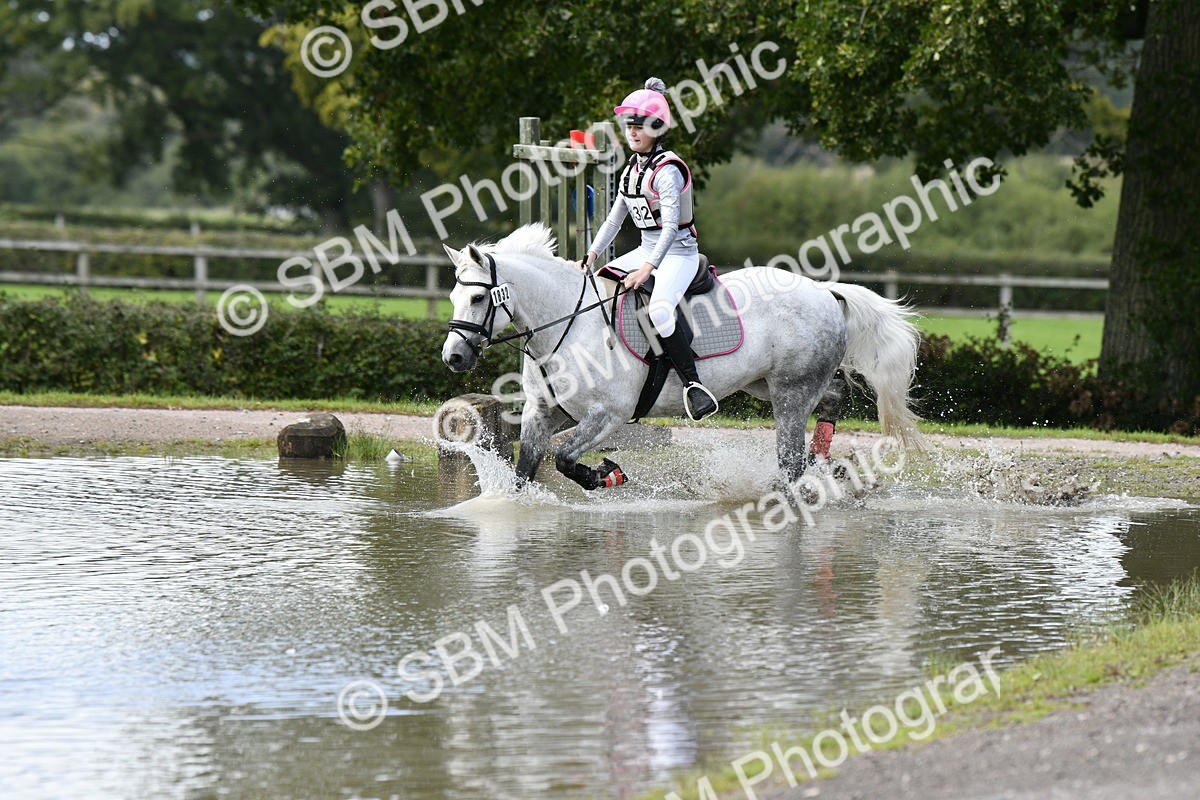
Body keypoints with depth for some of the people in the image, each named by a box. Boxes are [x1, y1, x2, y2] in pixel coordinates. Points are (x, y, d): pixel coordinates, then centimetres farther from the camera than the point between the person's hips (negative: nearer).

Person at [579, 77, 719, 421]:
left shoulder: (667, 170, -16)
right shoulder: (632, 169, 10)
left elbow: (670, 226, -24)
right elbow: (614, 220, 16)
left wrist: (647, 268, -33)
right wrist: (591, 256, 4)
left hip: (679, 253, -9)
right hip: (647, 250, 9)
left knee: (660, 309, -34)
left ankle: (693, 384, -30)